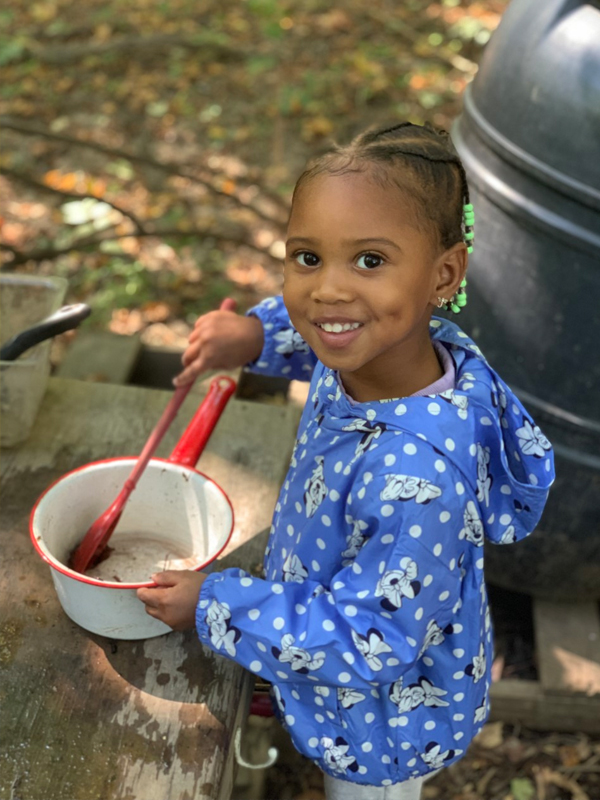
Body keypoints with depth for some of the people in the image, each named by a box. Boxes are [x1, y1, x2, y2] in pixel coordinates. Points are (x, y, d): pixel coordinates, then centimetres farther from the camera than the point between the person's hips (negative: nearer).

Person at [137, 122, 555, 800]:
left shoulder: (415, 478, -46)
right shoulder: (378, 346, -21)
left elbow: (367, 641, -32)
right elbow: (315, 334, 6)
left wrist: (212, 605, -22)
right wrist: (255, 335, -14)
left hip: (387, 713, -6)